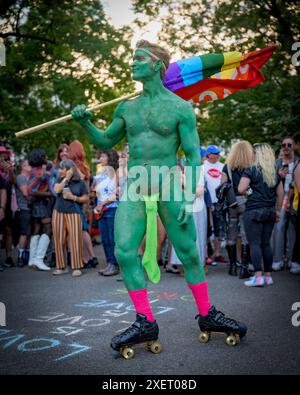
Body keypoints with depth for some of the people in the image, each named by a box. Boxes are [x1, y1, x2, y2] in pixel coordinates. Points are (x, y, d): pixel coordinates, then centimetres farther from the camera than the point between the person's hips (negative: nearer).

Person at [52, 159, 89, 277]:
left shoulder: (80, 182, 2)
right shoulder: (60, 179, 10)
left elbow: (86, 198, 2)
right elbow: (56, 190, -9)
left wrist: (73, 197, -11)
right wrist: (66, 179, -10)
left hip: (74, 213, -3)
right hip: (59, 212, 3)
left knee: (75, 240, -8)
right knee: (59, 240, 4)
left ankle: (76, 267, 0)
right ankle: (61, 267, 15)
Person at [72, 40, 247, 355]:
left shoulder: (180, 108, -2)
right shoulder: (127, 108, 11)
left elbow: (194, 156, -4)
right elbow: (105, 142, 20)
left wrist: (191, 198, -12)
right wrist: (84, 122, 2)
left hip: (169, 188, -3)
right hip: (134, 189, 3)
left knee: (189, 253, 3)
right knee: (124, 252, -9)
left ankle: (207, 314, 21)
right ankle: (145, 323, 1)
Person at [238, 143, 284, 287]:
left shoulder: (251, 170, -7)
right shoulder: (275, 173, 10)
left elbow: (241, 189, -14)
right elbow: (280, 194, 13)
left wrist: (249, 189, 7)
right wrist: (277, 210, 21)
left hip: (253, 211, -5)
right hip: (270, 211, 6)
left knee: (255, 243, -3)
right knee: (266, 243, 11)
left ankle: (258, 276, -7)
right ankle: (268, 276, 14)